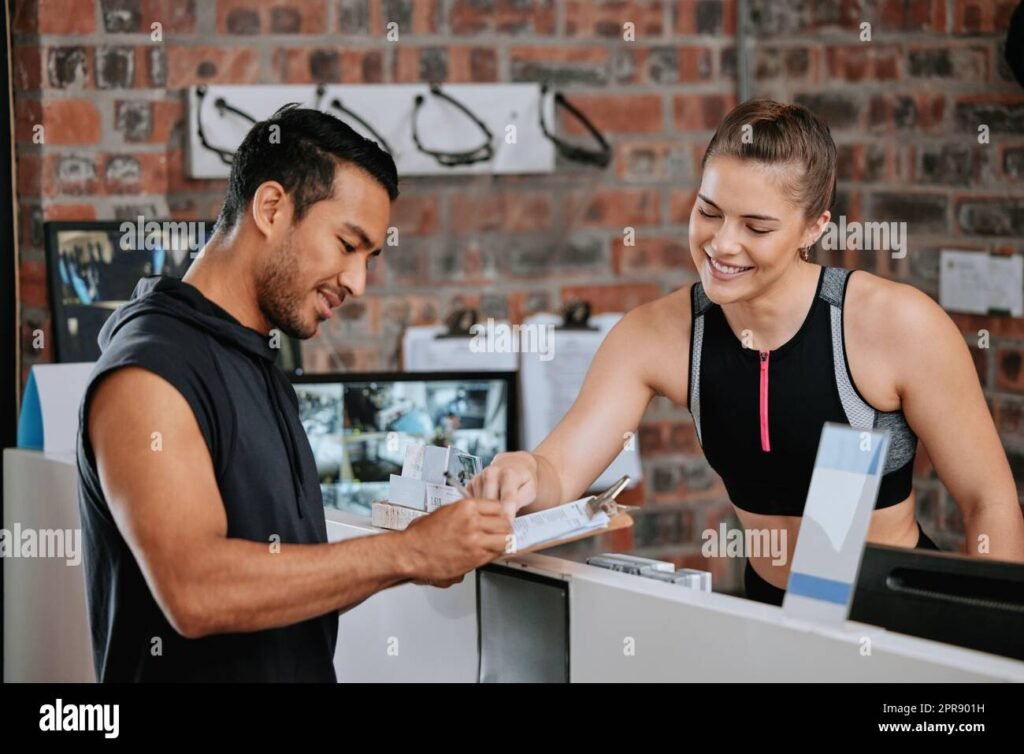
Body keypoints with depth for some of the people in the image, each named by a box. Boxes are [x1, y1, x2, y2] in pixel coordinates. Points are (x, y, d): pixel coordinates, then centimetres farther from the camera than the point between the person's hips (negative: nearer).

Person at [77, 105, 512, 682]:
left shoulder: (259, 372, 14)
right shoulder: (149, 372, -11)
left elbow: (286, 586, 12)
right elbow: (195, 591, -23)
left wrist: (420, 555, -1)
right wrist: (403, 553, -18)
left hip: (301, 667, 7)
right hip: (196, 667, -7)